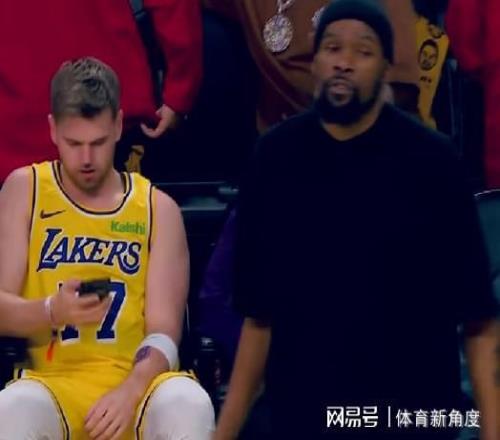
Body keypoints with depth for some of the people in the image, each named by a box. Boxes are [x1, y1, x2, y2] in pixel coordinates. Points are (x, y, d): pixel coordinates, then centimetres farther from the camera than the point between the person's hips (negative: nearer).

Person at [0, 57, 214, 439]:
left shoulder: (158, 209, 8)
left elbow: (164, 331, 0)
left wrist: (130, 392, -20)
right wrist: (52, 312, -20)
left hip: (135, 381, 1)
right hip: (51, 377, -1)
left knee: (189, 405, -32)